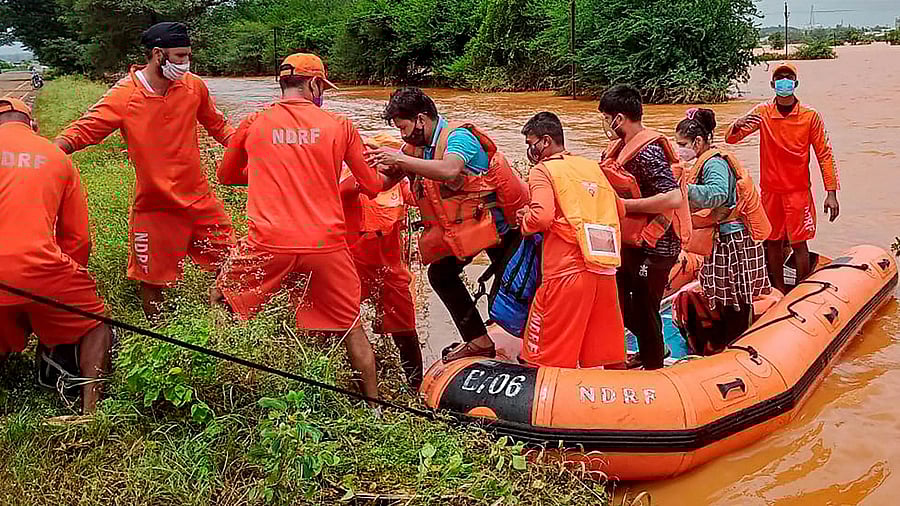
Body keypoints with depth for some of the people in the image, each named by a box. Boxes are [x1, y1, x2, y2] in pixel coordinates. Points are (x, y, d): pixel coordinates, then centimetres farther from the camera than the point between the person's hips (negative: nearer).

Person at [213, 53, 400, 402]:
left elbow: (225, 176, 21)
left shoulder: (253, 124, 5)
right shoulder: (340, 126, 4)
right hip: (326, 246, 1)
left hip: (268, 245, 0)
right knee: (351, 329, 17)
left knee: (220, 307, 24)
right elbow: (373, 185, 11)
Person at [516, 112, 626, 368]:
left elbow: (542, 217, -17)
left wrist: (525, 221, 3)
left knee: (547, 358, 5)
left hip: (567, 272, -6)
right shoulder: (592, 166, 17)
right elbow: (619, 209, 18)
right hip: (605, 271, 6)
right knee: (612, 358, 17)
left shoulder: (543, 170, -1)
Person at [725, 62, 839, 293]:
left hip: (798, 191, -2)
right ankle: (779, 291, 20)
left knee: (799, 244, -1)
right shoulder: (762, 112, -1)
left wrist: (831, 193, -7)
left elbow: (824, 154, -2)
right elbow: (730, 139, -7)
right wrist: (738, 125, -32)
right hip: (770, 190, 2)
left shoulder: (810, 115, -5)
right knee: (773, 242, 8)